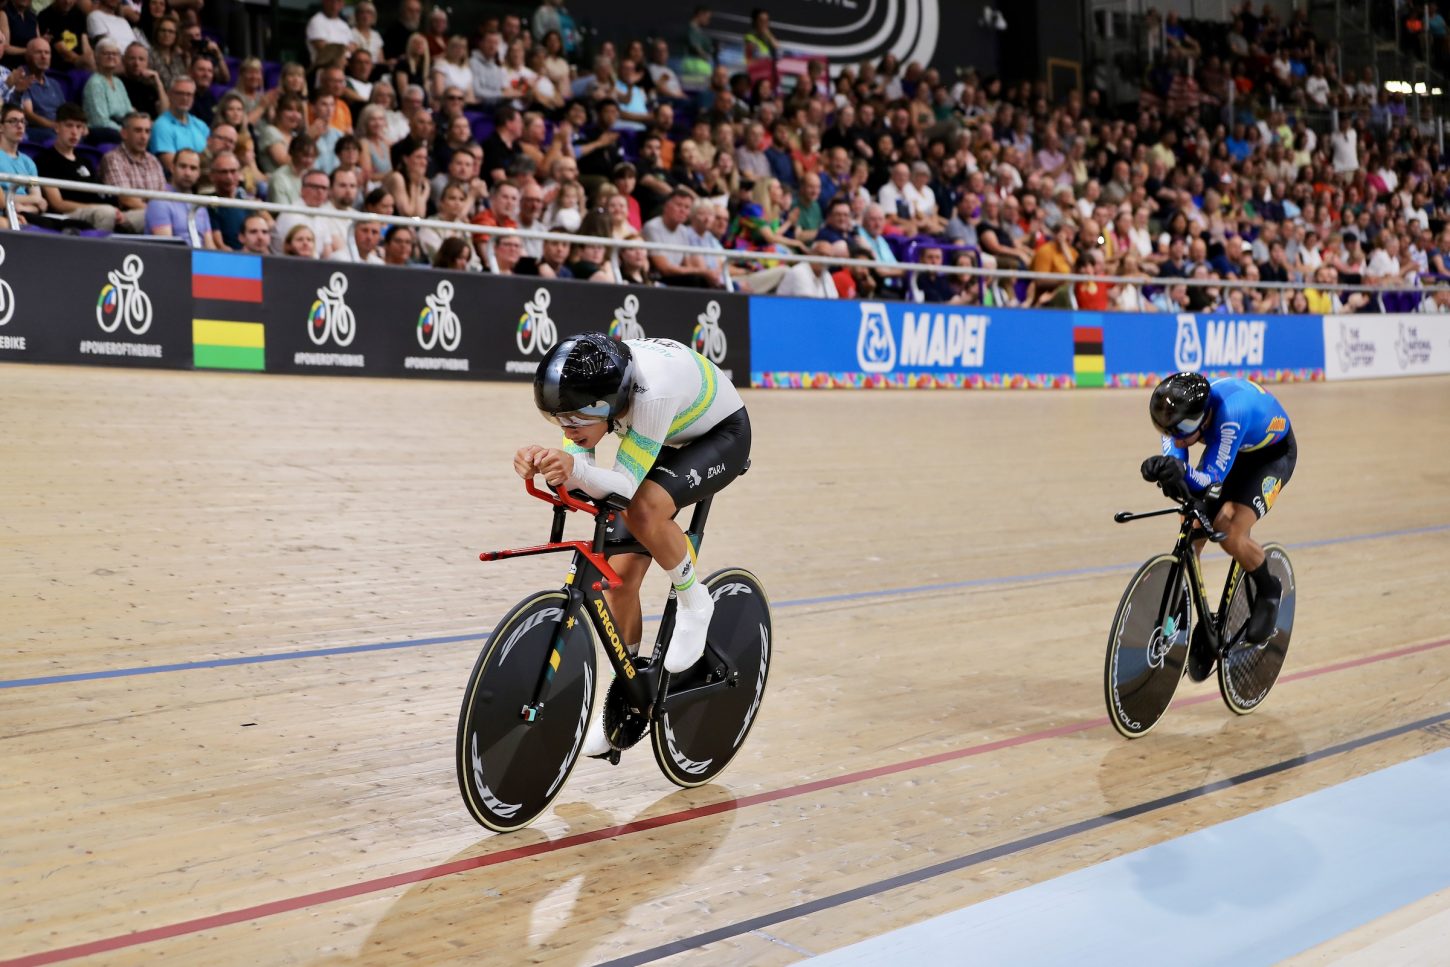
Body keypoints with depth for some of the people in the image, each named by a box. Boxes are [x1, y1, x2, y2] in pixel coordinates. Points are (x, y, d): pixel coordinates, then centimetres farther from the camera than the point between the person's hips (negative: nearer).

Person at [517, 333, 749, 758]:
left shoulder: (653, 391, -41)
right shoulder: (584, 387, -23)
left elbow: (624, 484, -38)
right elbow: (579, 472, -23)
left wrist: (574, 467, -57)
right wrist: (541, 462, -44)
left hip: (721, 437, -6)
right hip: (665, 442, 6)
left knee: (644, 509, -35)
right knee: (620, 572, -2)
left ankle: (693, 602, -7)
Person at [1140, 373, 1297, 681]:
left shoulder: (1230, 412, -43)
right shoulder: (1177, 413, -26)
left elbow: (1212, 479, -40)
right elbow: (1174, 460, -28)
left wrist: (1181, 473, -61)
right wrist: (1166, 471, -52)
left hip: (1272, 454, -6)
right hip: (1228, 453, 6)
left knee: (1232, 535, -25)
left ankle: (1268, 591, 6)